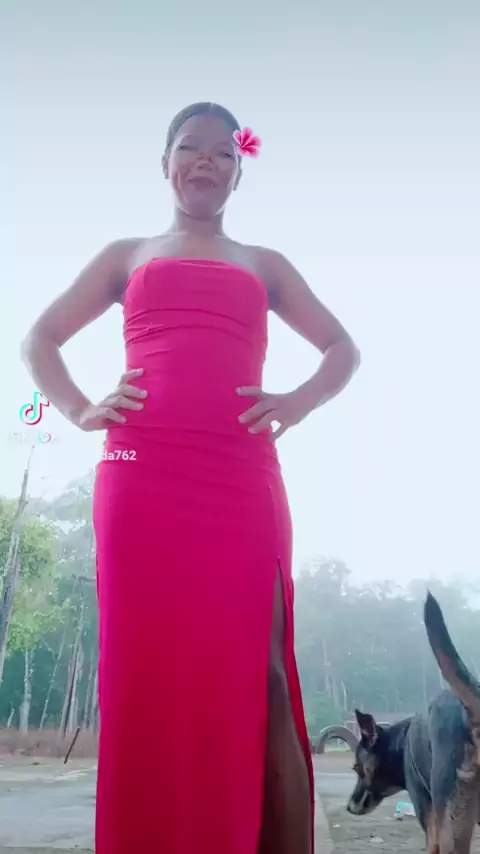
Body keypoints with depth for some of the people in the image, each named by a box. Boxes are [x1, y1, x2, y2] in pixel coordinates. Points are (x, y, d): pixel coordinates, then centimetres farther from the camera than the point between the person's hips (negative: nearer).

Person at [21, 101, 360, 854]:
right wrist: (78, 409, 2)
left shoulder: (263, 266, 23)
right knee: (146, 672, -2)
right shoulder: (128, 255, 22)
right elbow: (39, 339, 21)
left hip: (243, 480, 0)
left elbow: (344, 350, 22)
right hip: (140, 477, 0)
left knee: (248, 674, -5)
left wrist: (300, 401, 2)